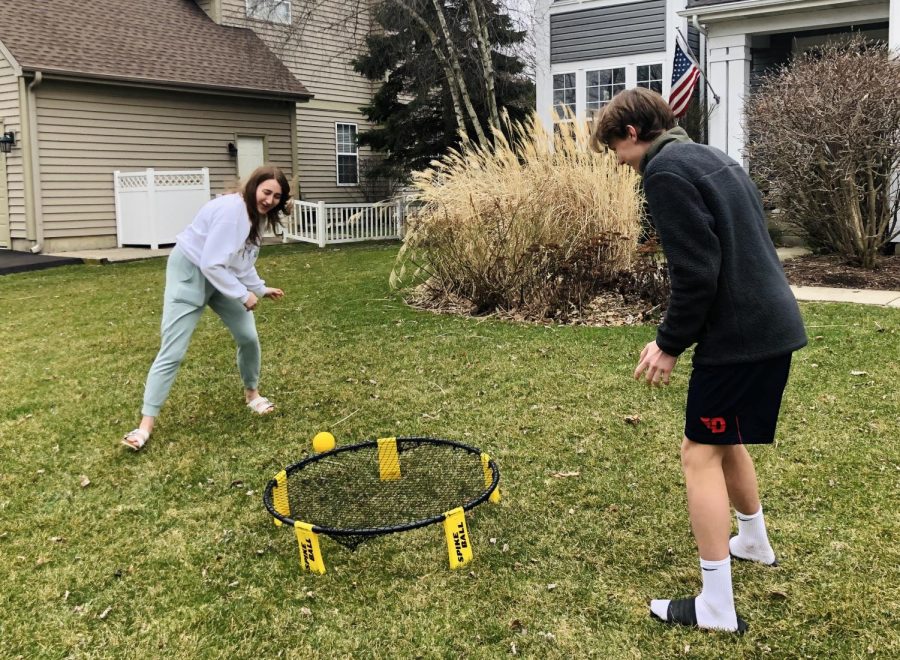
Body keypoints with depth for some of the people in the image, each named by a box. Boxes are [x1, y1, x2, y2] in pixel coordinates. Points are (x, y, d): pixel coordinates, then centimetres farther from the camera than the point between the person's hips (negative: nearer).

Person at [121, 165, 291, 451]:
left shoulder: (257, 216, 2)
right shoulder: (232, 209, -28)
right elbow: (212, 264, -30)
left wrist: (260, 288, 14)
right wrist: (244, 295, -23)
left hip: (223, 275, 8)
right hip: (190, 273, -8)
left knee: (248, 337, 5)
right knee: (172, 352, -10)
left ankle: (251, 393, 30)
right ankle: (146, 424, -4)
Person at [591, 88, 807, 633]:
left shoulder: (666, 170, -12)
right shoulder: (711, 158, 18)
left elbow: (696, 272, -20)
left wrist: (671, 344, -9)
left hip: (740, 334, -10)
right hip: (773, 324, 10)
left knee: (701, 452, -2)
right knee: (723, 440, 25)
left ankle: (717, 607, 4)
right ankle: (754, 542, 45)